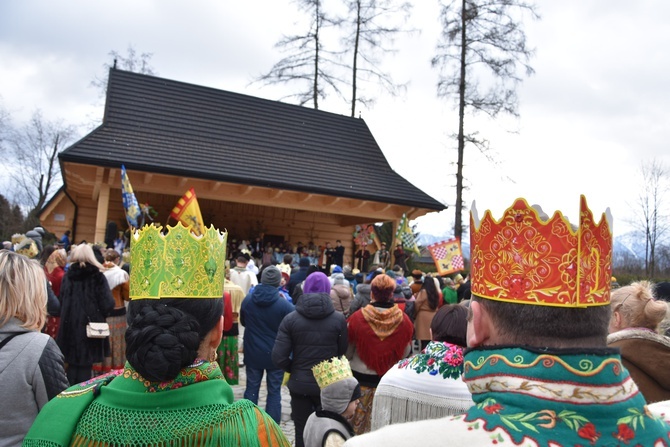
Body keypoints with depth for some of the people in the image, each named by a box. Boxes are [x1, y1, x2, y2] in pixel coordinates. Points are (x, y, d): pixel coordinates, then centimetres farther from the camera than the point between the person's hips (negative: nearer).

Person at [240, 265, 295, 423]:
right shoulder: (285, 305, -19)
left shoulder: (247, 300, -5)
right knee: (274, 392, 8)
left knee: (251, 389, 15)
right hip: (276, 355, -3)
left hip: (252, 352, 3)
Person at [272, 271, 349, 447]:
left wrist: (294, 369, 6)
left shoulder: (291, 318, -9)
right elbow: (343, 352, -4)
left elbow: (278, 357, -12)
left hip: (299, 384, 0)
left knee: (302, 432, 13)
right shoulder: (339, 319, -9)